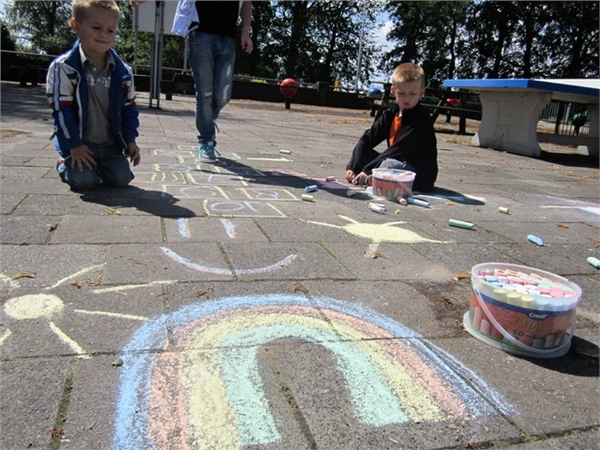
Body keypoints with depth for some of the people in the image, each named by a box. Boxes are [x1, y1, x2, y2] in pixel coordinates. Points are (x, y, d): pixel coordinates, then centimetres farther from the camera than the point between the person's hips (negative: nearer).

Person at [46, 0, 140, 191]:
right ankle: (65, 164, 19)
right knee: (84, 180, -18)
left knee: (121, 178, -11)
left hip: (111, 144, 3)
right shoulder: (63, 67, -13)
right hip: (79, 143, -3)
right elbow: (62, 110, -13)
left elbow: (129, 108, 7)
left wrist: (130, 140, -1)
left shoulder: (123, 72, -1)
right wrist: (74, 145, -15)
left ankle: (99, 165, 24)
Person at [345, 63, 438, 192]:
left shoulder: (421, 119, -14)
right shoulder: (390, 114, 6)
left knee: (389, 165, -35)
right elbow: (367, 139, 1)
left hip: (421, 176, -7)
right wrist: (353, 167, -13)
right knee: (362, 152, 5)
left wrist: (367, 170, -25)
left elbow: (401, 149, -23)